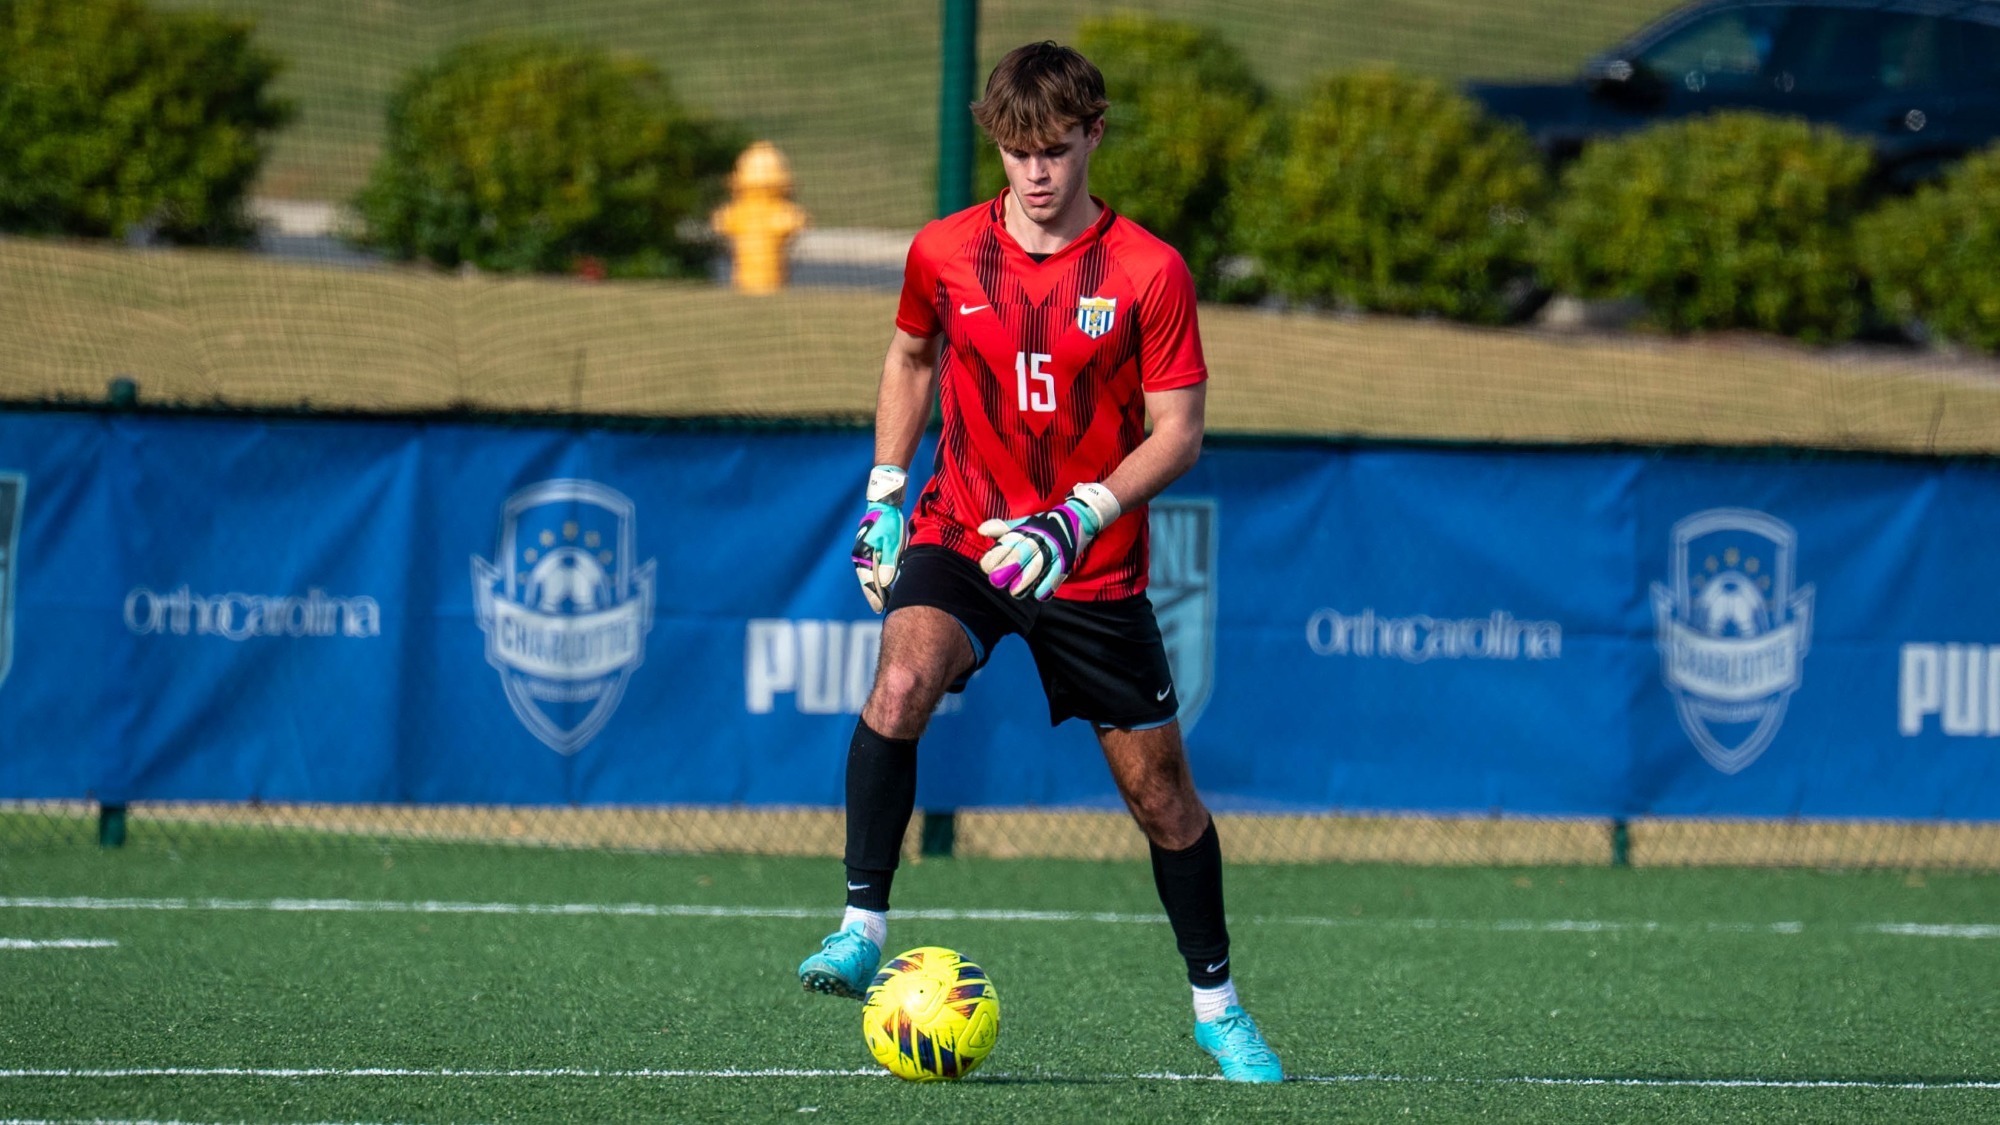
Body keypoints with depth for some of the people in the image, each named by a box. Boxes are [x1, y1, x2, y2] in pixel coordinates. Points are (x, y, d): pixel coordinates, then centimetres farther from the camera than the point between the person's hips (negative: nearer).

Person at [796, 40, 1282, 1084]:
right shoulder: (943, 254, -2)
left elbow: (1178, 431, -8)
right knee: (904, 678, -30)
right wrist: (884, 493, 11)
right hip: (960, 531, 1)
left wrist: (1081, 517, -22)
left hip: (1093, 566, -1)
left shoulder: (1149, 272, -10)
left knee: (1158, 787, 6)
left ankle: (1216, 1004, 24)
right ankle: (862, 926, -26)